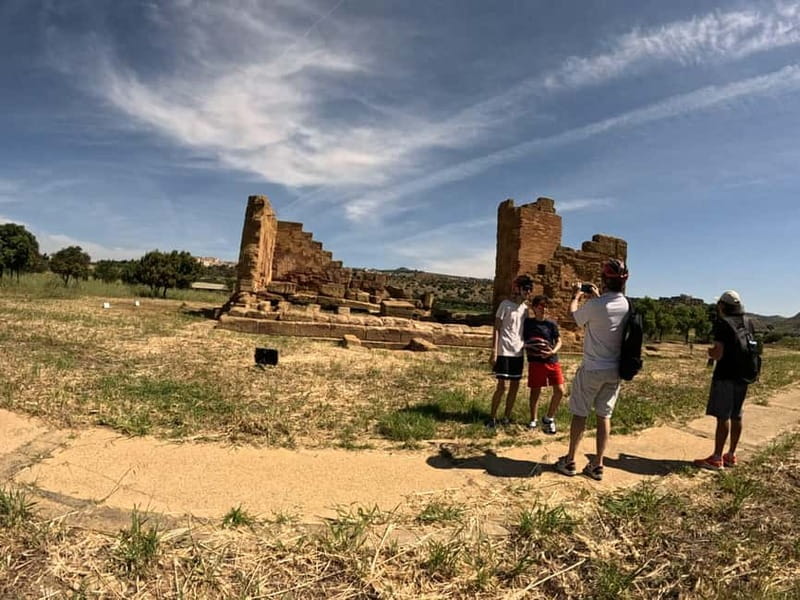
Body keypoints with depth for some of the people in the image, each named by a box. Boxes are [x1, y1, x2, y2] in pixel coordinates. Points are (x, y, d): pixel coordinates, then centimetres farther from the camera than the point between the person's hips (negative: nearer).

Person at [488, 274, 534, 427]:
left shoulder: (525, 307, 10)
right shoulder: (506, 304, -8)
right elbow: (496, 328, -10)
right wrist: (494, 351, -15)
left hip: (518, 352, 7)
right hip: (504, 352, -7)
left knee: (515, 386, 9)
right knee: (501, 386, -5)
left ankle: (507, 417, 20)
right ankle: (493, 417, 8)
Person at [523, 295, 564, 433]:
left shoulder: (551, 324, 4)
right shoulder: (527, 322, 3)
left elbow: (559, 341, 6)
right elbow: (523, 340, 11)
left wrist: (553, 351, -12)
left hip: (552, 361, 1)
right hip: (535, 361, -1)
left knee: (560, 391, -5)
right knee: (535, 391, 4)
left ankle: (549, 418, 12)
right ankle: (534, 419, 19)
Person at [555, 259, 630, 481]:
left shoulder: (594, 305, -19)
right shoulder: (626, 305, -1)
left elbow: (575, 315, 1)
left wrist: (577, 295, 18)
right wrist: (597, 296, 28)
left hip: (592, 369, -5)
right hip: (614, 370, 5)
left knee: (579, 414, 6)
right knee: (604, 416, 11)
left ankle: (569, 461, 16)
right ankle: (597, 465, 17)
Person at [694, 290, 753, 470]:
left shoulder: (722, 324, -14)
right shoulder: (747, 325, 8)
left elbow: (718, 354, -18)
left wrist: (709, 352, 3)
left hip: (725, 376, -7)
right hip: (742, 376, 7)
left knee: (723, 417, -4)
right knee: (736, 416, 13)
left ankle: (717, 458, 2)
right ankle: (731, 455, 23)